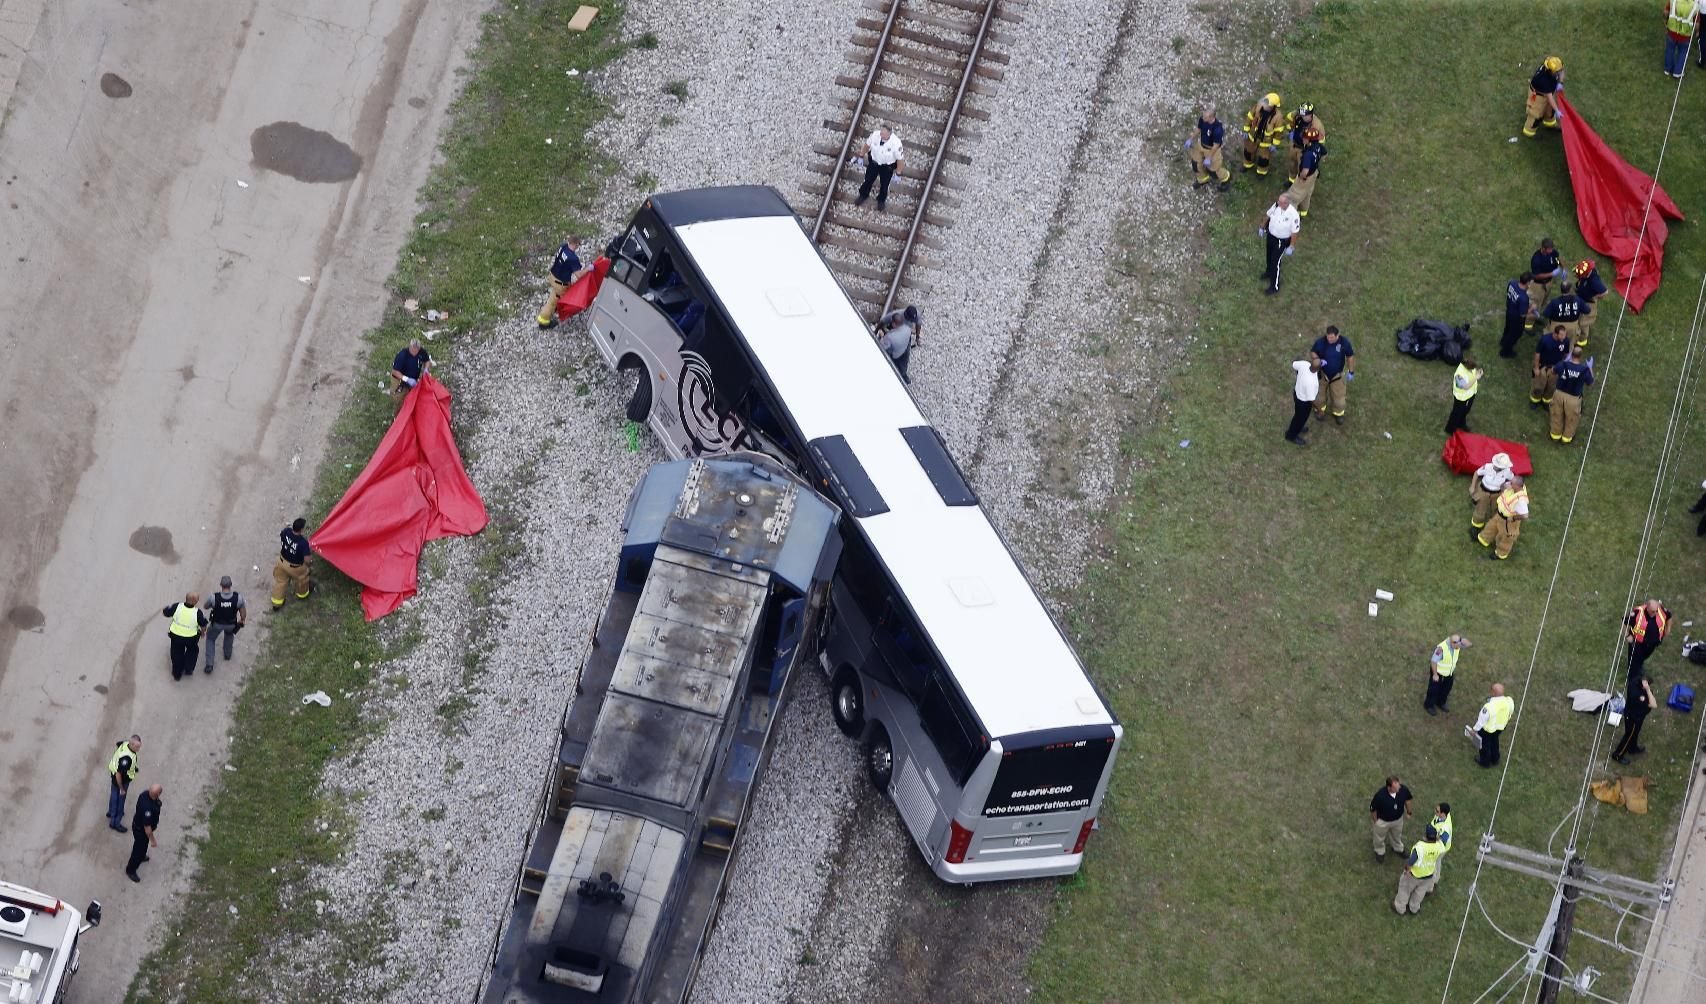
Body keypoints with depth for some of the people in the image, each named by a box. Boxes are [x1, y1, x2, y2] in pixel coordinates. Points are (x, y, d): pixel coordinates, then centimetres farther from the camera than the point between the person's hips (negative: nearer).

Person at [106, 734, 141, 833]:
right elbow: (118, 774, -35)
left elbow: (116, 744, 9)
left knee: (114, 794, 31)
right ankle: (115, 822, 28)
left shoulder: (126, 743, -16)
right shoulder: (127, 758, -42)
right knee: (120, 799, 11)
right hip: (121, 779, -9)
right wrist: (122, 788, -21)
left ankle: (111, 812, 55)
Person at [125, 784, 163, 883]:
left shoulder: (145, 794, -19)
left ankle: (141, 856, 64)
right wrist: (153, 840, -18)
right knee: (139, 849, 15)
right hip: (141, 830, -8)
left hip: (138, 822, 8)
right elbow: (147, 827, -32)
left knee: (142, 845, 35)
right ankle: (130, 871, 37)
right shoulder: (148, 808, -44)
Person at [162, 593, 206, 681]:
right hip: (191, 638, -1)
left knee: (177, 654, 25)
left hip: (175, 635, 1)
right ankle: (188, 669, 36)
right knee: (192, 651, 32)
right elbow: (203, 626, -11)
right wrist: (203, 632, 13)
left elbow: (164, 613, -9)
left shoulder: (177, 607, -23)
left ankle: (177, 674, 38)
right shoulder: (197, 612, -26)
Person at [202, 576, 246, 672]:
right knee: (229, 633, 37)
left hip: (217, 623, -1)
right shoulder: (238, 597, -32)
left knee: (210, 639, 28)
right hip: (231, 624, 1)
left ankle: (209, 664, 24)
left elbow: (206, 606, -12)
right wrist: (242, 620, 8)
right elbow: (243, 612, -14)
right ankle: (228, 654, 56)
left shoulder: (214, 597, -35)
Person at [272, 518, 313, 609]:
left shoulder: (286, 532, -24)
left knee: (280, 581, 27)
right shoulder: (303, 542, -39)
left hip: (282, 561, 4)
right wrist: (310, 550, -12)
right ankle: (302, 594, 59)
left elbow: (281, 534, 3)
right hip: (295, 567, -4)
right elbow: (306, 560, -30)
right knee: (301, 580, 30)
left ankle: (276, 602, 41)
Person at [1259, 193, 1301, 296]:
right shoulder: (1276, 205, -18)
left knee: (1275, 262, 3)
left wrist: (1291, 247, -16)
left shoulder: (1293, 214, -34)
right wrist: (1262, 227, 14)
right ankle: (1269, 273, 58)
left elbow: (1294, 232, -23)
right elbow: (1268, 215, 3)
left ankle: (1275, 287, 21)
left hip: (1282, 240, -6)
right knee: (1269, 256, 29)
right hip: (1271, 235, 6)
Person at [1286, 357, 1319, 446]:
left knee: (1299, 415, 34)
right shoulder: (1310, 382, -44)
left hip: (1297, 391, 6)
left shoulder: (1304, 364, -28)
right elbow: (1311, 400, -30)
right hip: (1303, 401, -6)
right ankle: (1292, 436, 49)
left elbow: (1294, 363, -4)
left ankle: (1294, 428, 61)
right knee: (1301, 418, 23)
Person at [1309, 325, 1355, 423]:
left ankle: (1338, 413, 43)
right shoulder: (1321, 341, -27)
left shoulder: (1344, 342, -24)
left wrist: (1351, 372, -2)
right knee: (1320, 393, 21)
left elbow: (1350, 356, -8)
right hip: (1322, 373, 0)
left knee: (1338, 396, 15)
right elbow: (1312, 352, -9)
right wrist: (1318, 360, -31)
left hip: (1337, 375, 0)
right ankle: (1320, 409, 52)